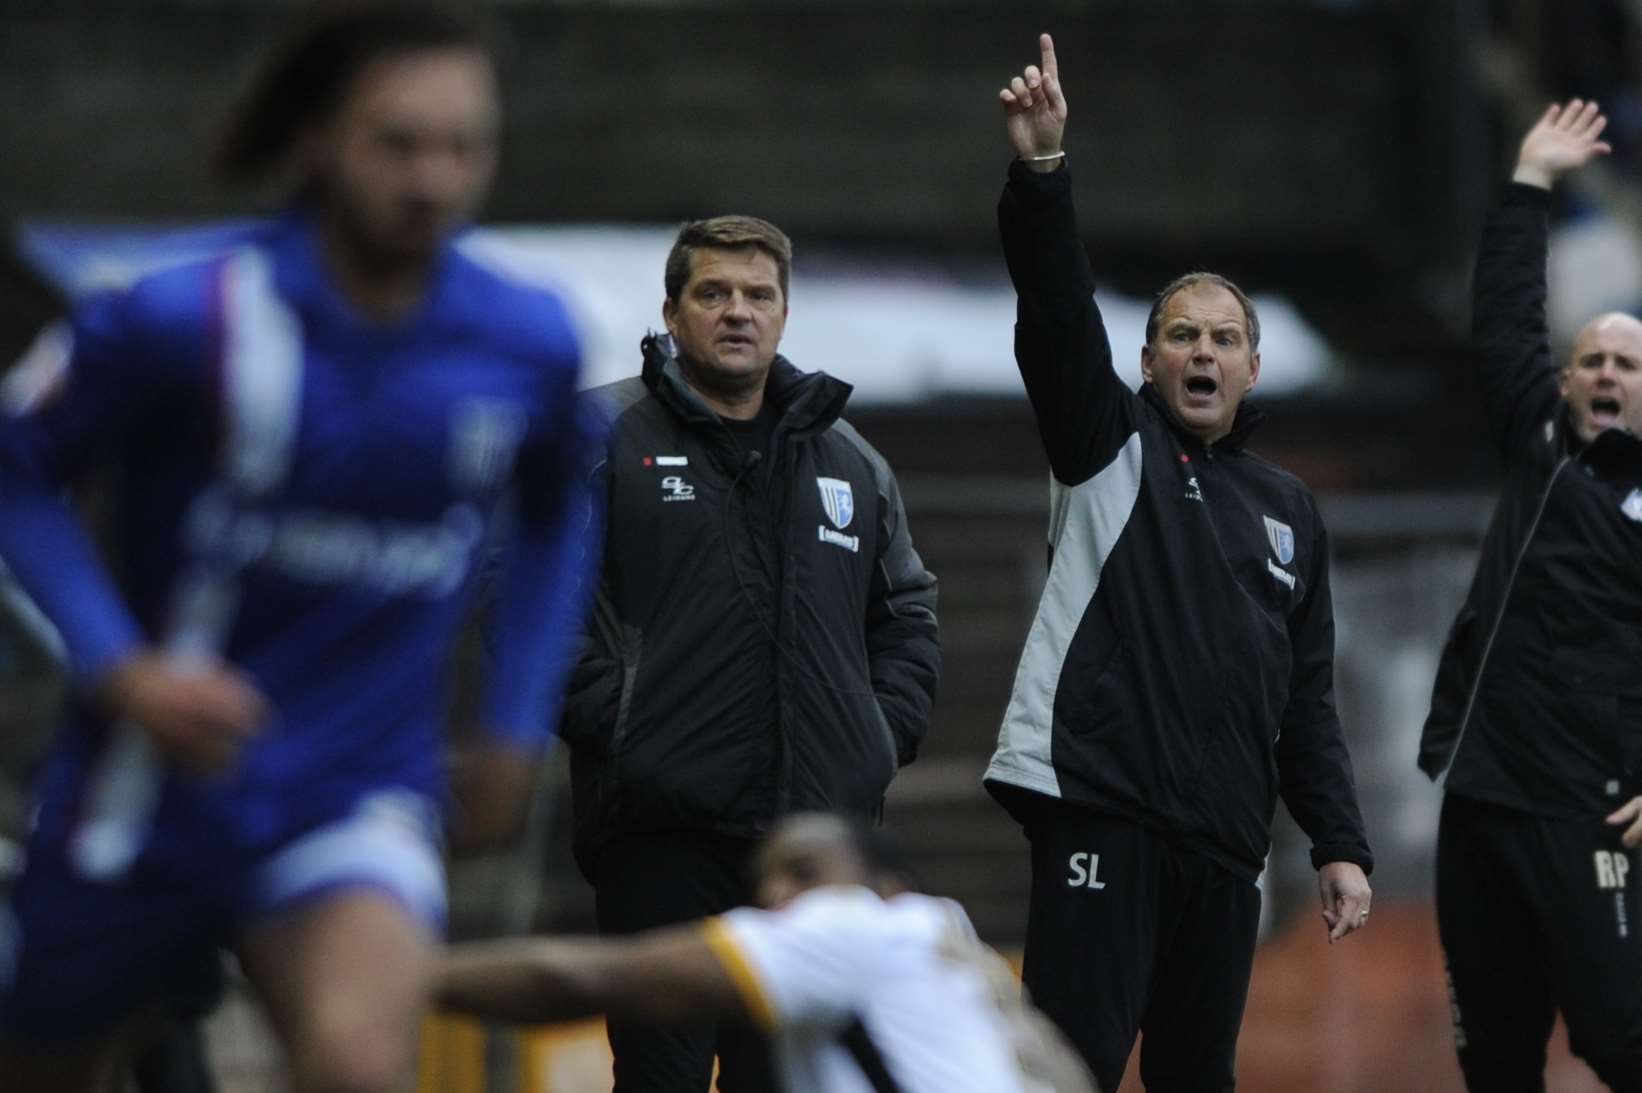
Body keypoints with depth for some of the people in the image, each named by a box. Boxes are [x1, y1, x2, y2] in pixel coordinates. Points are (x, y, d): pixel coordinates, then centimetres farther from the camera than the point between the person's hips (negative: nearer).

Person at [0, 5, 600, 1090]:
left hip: (360, 792, 1)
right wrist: (120, 668, -17)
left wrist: (518, 725, 12)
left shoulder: (528, 344, -5)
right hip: (151, 787, -1)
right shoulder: (190, 320, -15)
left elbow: (556, 514, 17)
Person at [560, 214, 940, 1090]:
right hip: (662, 829, -4)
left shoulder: (851, 462, 16)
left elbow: (906, 609, 25)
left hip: (818, 840, 5)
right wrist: (605, 717, -13)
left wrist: (889, 732, 10)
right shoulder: (606, 435, 0)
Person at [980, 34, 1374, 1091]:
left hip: (1225, 844, 5)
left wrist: (1341, 843, 9)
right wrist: (1042, 170, -26)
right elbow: (1059, 320, -11)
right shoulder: (1111, 446, 6)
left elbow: (1306, 696, 18)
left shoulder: (1290, 508, 18)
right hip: (1103, 814, -5)